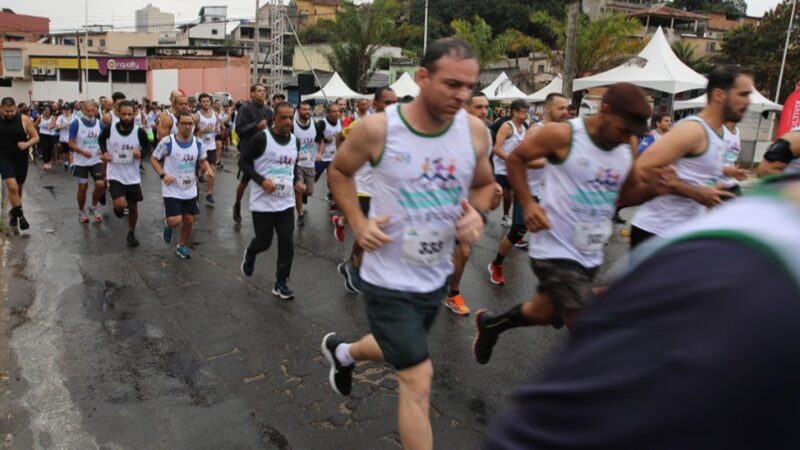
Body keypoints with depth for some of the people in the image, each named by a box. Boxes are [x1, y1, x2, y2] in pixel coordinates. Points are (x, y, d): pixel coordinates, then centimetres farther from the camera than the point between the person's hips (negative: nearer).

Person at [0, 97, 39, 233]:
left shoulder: (24, 119, -8)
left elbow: (36, 137, -3)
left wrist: (26, 144, -22)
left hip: (21, 159, 1)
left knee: (18, 188, 15)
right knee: (12, 187, -17)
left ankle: (14, 213, 35)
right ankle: (20, 215, -4)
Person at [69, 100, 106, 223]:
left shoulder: (99, 123, 0)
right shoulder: (76, 124, -9)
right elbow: (71, 143, -8)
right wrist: (83, 152, -24)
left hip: (96, 160, 2)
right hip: (81, 162, -2)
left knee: (100, 184, -11)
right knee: (83, 187, 4)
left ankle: (94, 207, 13)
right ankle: (81, 211, 24)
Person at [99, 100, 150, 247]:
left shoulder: (140, 132, -12)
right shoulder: (109, 130, -11)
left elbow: (147, 147, 4)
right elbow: (101, 140, 11)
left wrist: (141, 153, -18)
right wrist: (104, 152, -6)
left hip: (133, 176, 1)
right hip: (115, 175, -1)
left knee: (133, 207, 12)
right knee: (121, 204, -20)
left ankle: (131, 234, 34)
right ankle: (118, 207, 19)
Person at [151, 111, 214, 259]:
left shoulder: (197, 143, -2)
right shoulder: (167, 141, -14)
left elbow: (202, 160, 14)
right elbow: (153, 158, -3)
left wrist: (208, 169, -8)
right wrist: (163, 175, -17)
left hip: (190, 191, 4)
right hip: (172, 190, -4)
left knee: (189, 220, 9)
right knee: (175, 221, -13)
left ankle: (182, 246, 30)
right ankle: (168, 224, 24)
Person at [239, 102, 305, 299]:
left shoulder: (295, 141, 7)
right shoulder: (261, 138, -12)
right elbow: (243, 162, -8)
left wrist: (297, 181, 2)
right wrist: (261, 180, -20)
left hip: (286, 202, 5)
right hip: (263, 202, -4)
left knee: (287, 244, 2)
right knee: (264, 242, 6)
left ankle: (281, 283, 16)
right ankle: (250, 254, 42)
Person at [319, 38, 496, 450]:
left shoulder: (474, 131, -8)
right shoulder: (378, 128, -18)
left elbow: (484, 184, 10)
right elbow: (339, 172, 0)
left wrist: (478, 215, -12)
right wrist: (358, 223, -13)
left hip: (436, 276, 6)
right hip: (388, 278, -5)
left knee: (399, 353, 29)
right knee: (418, 379, -6)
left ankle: (341, 352, 61)